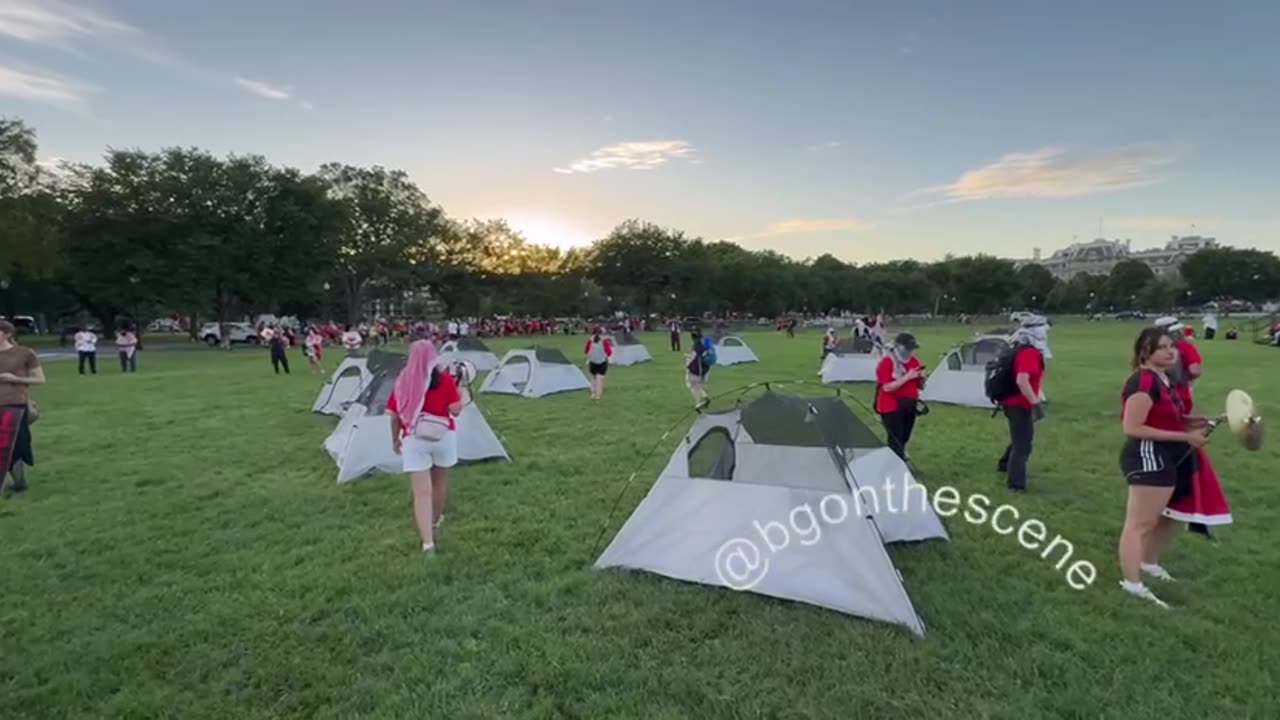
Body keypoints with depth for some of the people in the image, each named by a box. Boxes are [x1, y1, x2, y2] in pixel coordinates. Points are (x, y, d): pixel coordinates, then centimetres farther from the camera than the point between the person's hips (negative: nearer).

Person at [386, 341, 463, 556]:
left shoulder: (402, 381, -1)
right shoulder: (444, 379, -8)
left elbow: (394, 416, 3)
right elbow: (456, 410, -10)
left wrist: (395, 439, 17)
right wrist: (458, 389, 3)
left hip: (413, 441, 0)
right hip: (443, 437, 0)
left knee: (421, 491, -1)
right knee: (439, 482, 23)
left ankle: (427, 542, -8)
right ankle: (436, 520, 44)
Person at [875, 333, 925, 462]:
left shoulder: (914, 361, 6)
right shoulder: (886, 363, -16)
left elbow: (920, 386, 11)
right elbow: (887, 387, -24)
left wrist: (921, 378, -12)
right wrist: (907, 377, -25)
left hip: (909, 406, 7)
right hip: (891, 407, -7)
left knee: (904, 439, 15)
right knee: (896, 441, -7)